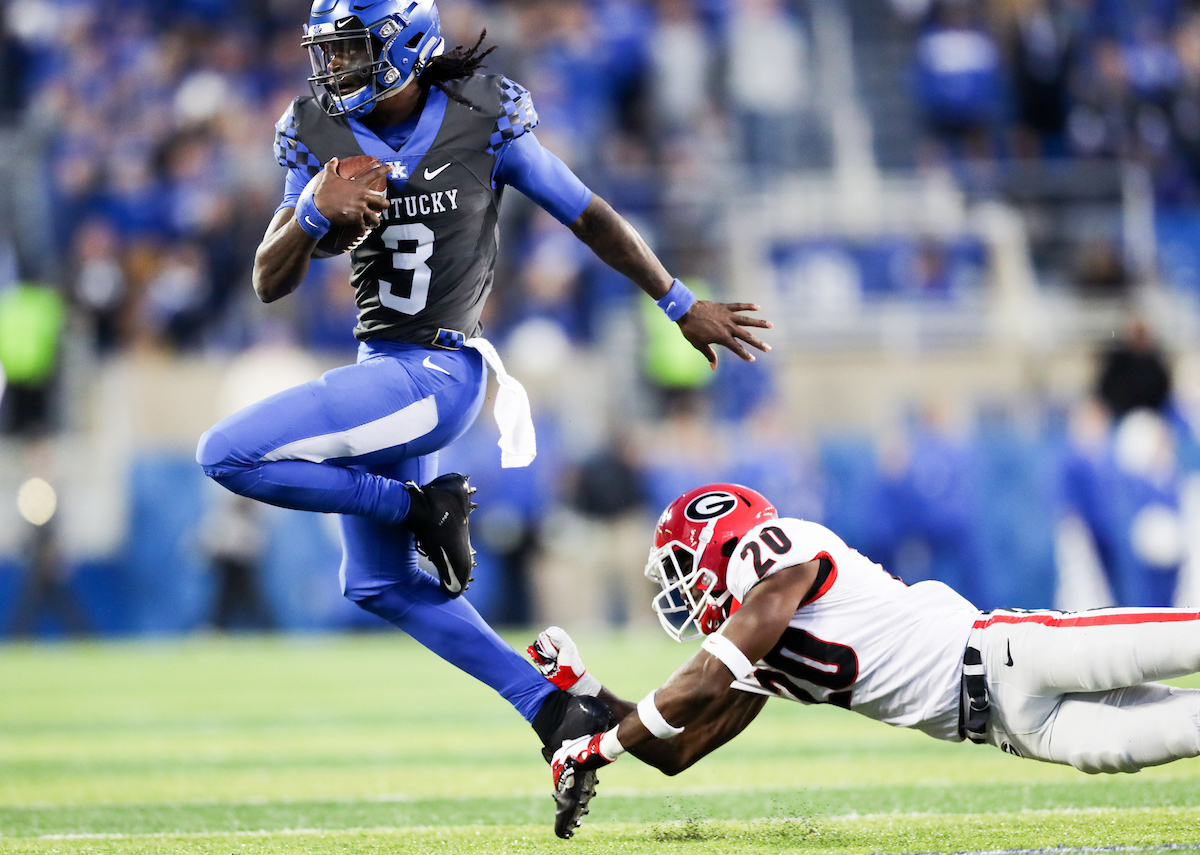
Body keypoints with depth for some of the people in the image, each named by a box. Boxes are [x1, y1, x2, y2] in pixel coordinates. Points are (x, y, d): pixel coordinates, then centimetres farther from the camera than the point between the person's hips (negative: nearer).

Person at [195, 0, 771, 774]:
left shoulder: (482, 122, -12)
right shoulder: (320, 137, 0)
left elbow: (591, 218, -2)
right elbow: (271, 284, -2)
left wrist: (684, 308, 7)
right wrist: (314, 213, -23)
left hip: (432, 375, -7)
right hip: (383, 366, 7)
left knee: (228, 455, -20)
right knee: (377, 583, 18)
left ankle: (423, 507, -5)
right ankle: (550, 704, 25)